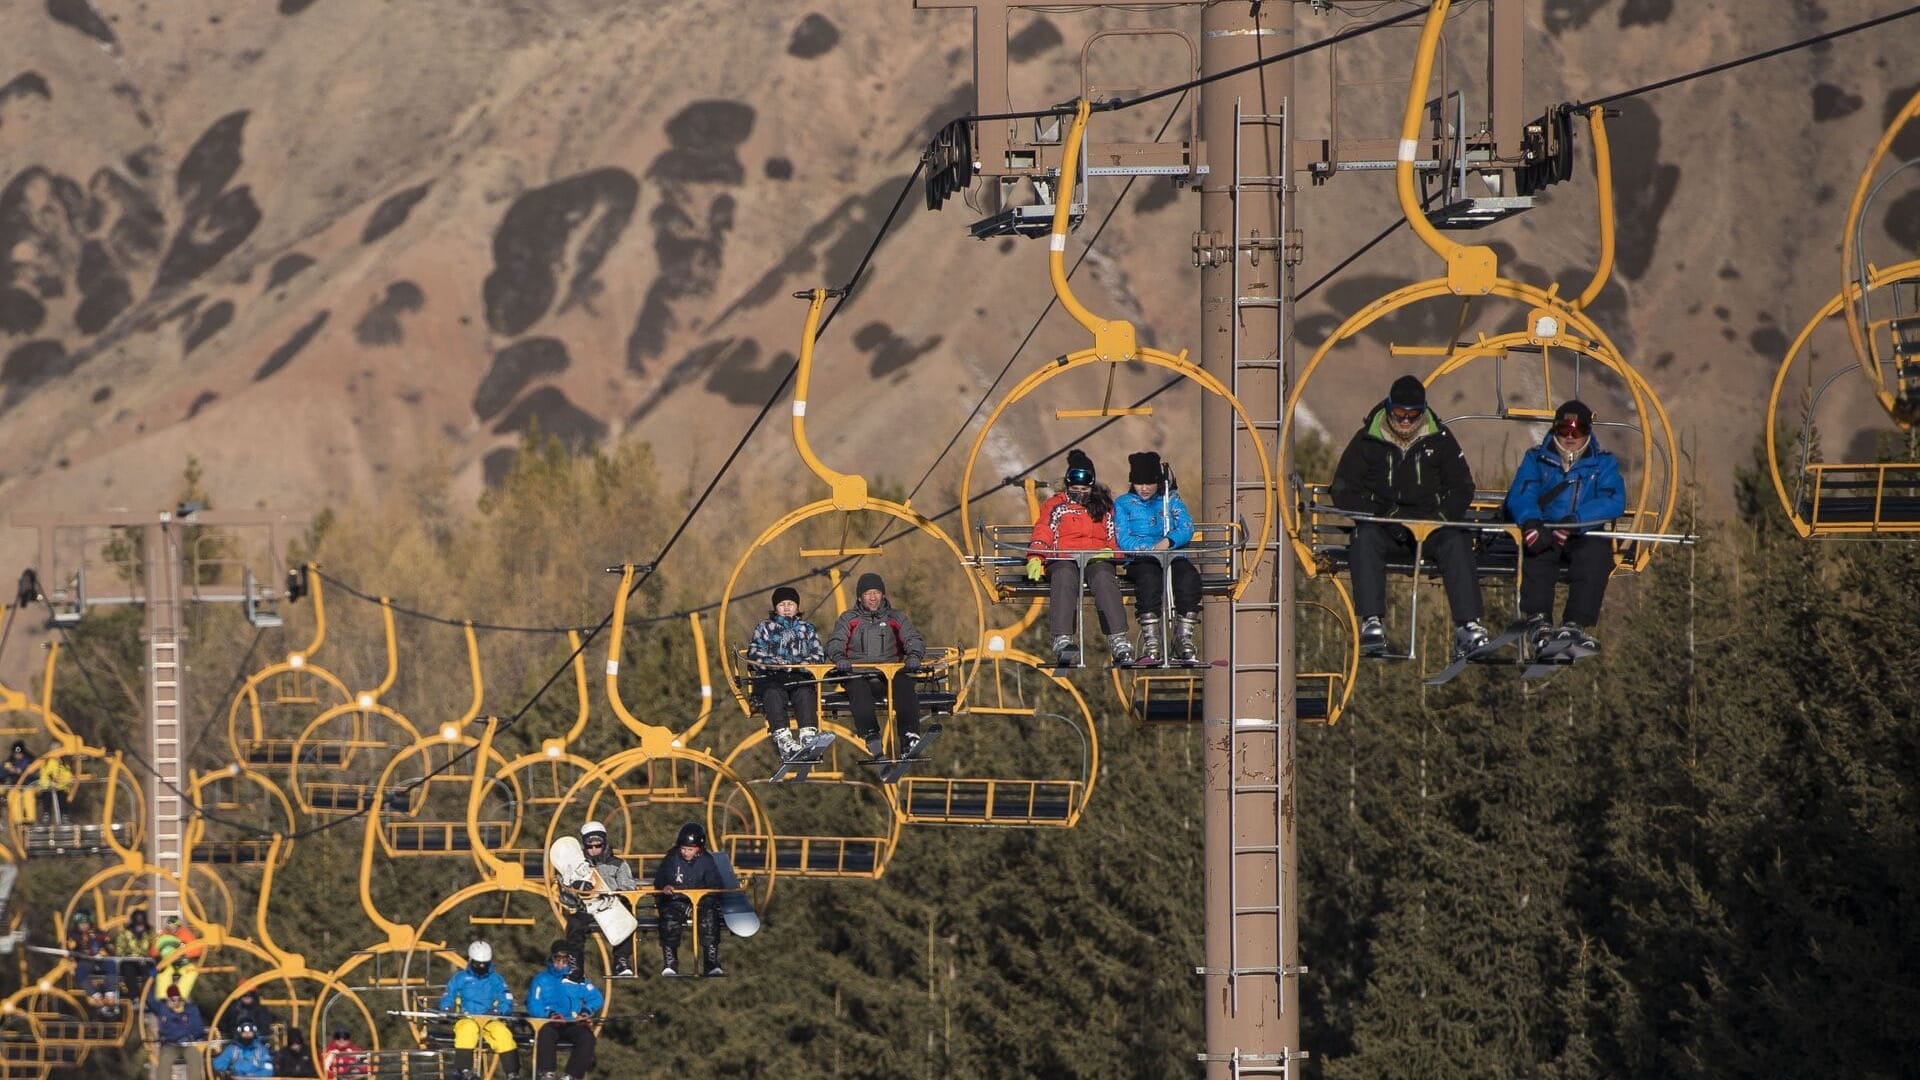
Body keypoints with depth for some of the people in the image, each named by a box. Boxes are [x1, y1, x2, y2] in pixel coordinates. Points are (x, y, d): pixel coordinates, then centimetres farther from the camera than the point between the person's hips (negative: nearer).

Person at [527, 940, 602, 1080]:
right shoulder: (541, 979, 13)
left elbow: (597, 999, 9)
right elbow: (533, 1006, 1)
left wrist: (586, 1011, -11)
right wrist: (549, 1014, -18)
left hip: (573, 1023, 2)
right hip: (549, 1022, -2)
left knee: (587, 1037, -30)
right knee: (546, 1033, -37)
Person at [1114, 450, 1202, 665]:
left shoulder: (1172, 499, 21)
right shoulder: (1123, 504, 17)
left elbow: (1186, 529, 5)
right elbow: (1124, 539, 2)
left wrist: (1169, 541, -17)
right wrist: (1152, 548, -15)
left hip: (1174, 558, 2)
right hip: (1140, 561, -2)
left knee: (1189, 577, -34)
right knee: (1149, 578, -38)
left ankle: (1184, 641, -33)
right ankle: (1151, 645, -43)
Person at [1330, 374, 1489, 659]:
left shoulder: (1439, 440, 8)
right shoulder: (1368, 440, 5)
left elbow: (1462, 488, 10)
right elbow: (1343, 491, 2)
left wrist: (1440, 517, -9)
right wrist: (1383, 515, -12)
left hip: (1430, 524, 1)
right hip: (1382, 526, -1)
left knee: (1456, 541, -31)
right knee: (1365, 538, -35)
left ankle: (1468, 628, -39)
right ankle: (1372, 624, -43)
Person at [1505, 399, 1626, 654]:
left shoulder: (1603, 463, 12)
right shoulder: (1536, 459, 15)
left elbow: (1614, 502, -7)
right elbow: (1519, 497, -2)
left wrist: (1574, 521, -25)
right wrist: (1531, 522, -28)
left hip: (1583, 536, 0)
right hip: (1545, 530, 0)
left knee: (1597, 551, -34)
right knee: (1536, 548, -34)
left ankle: (1575, 624, -42)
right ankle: (1537, 620, -43)